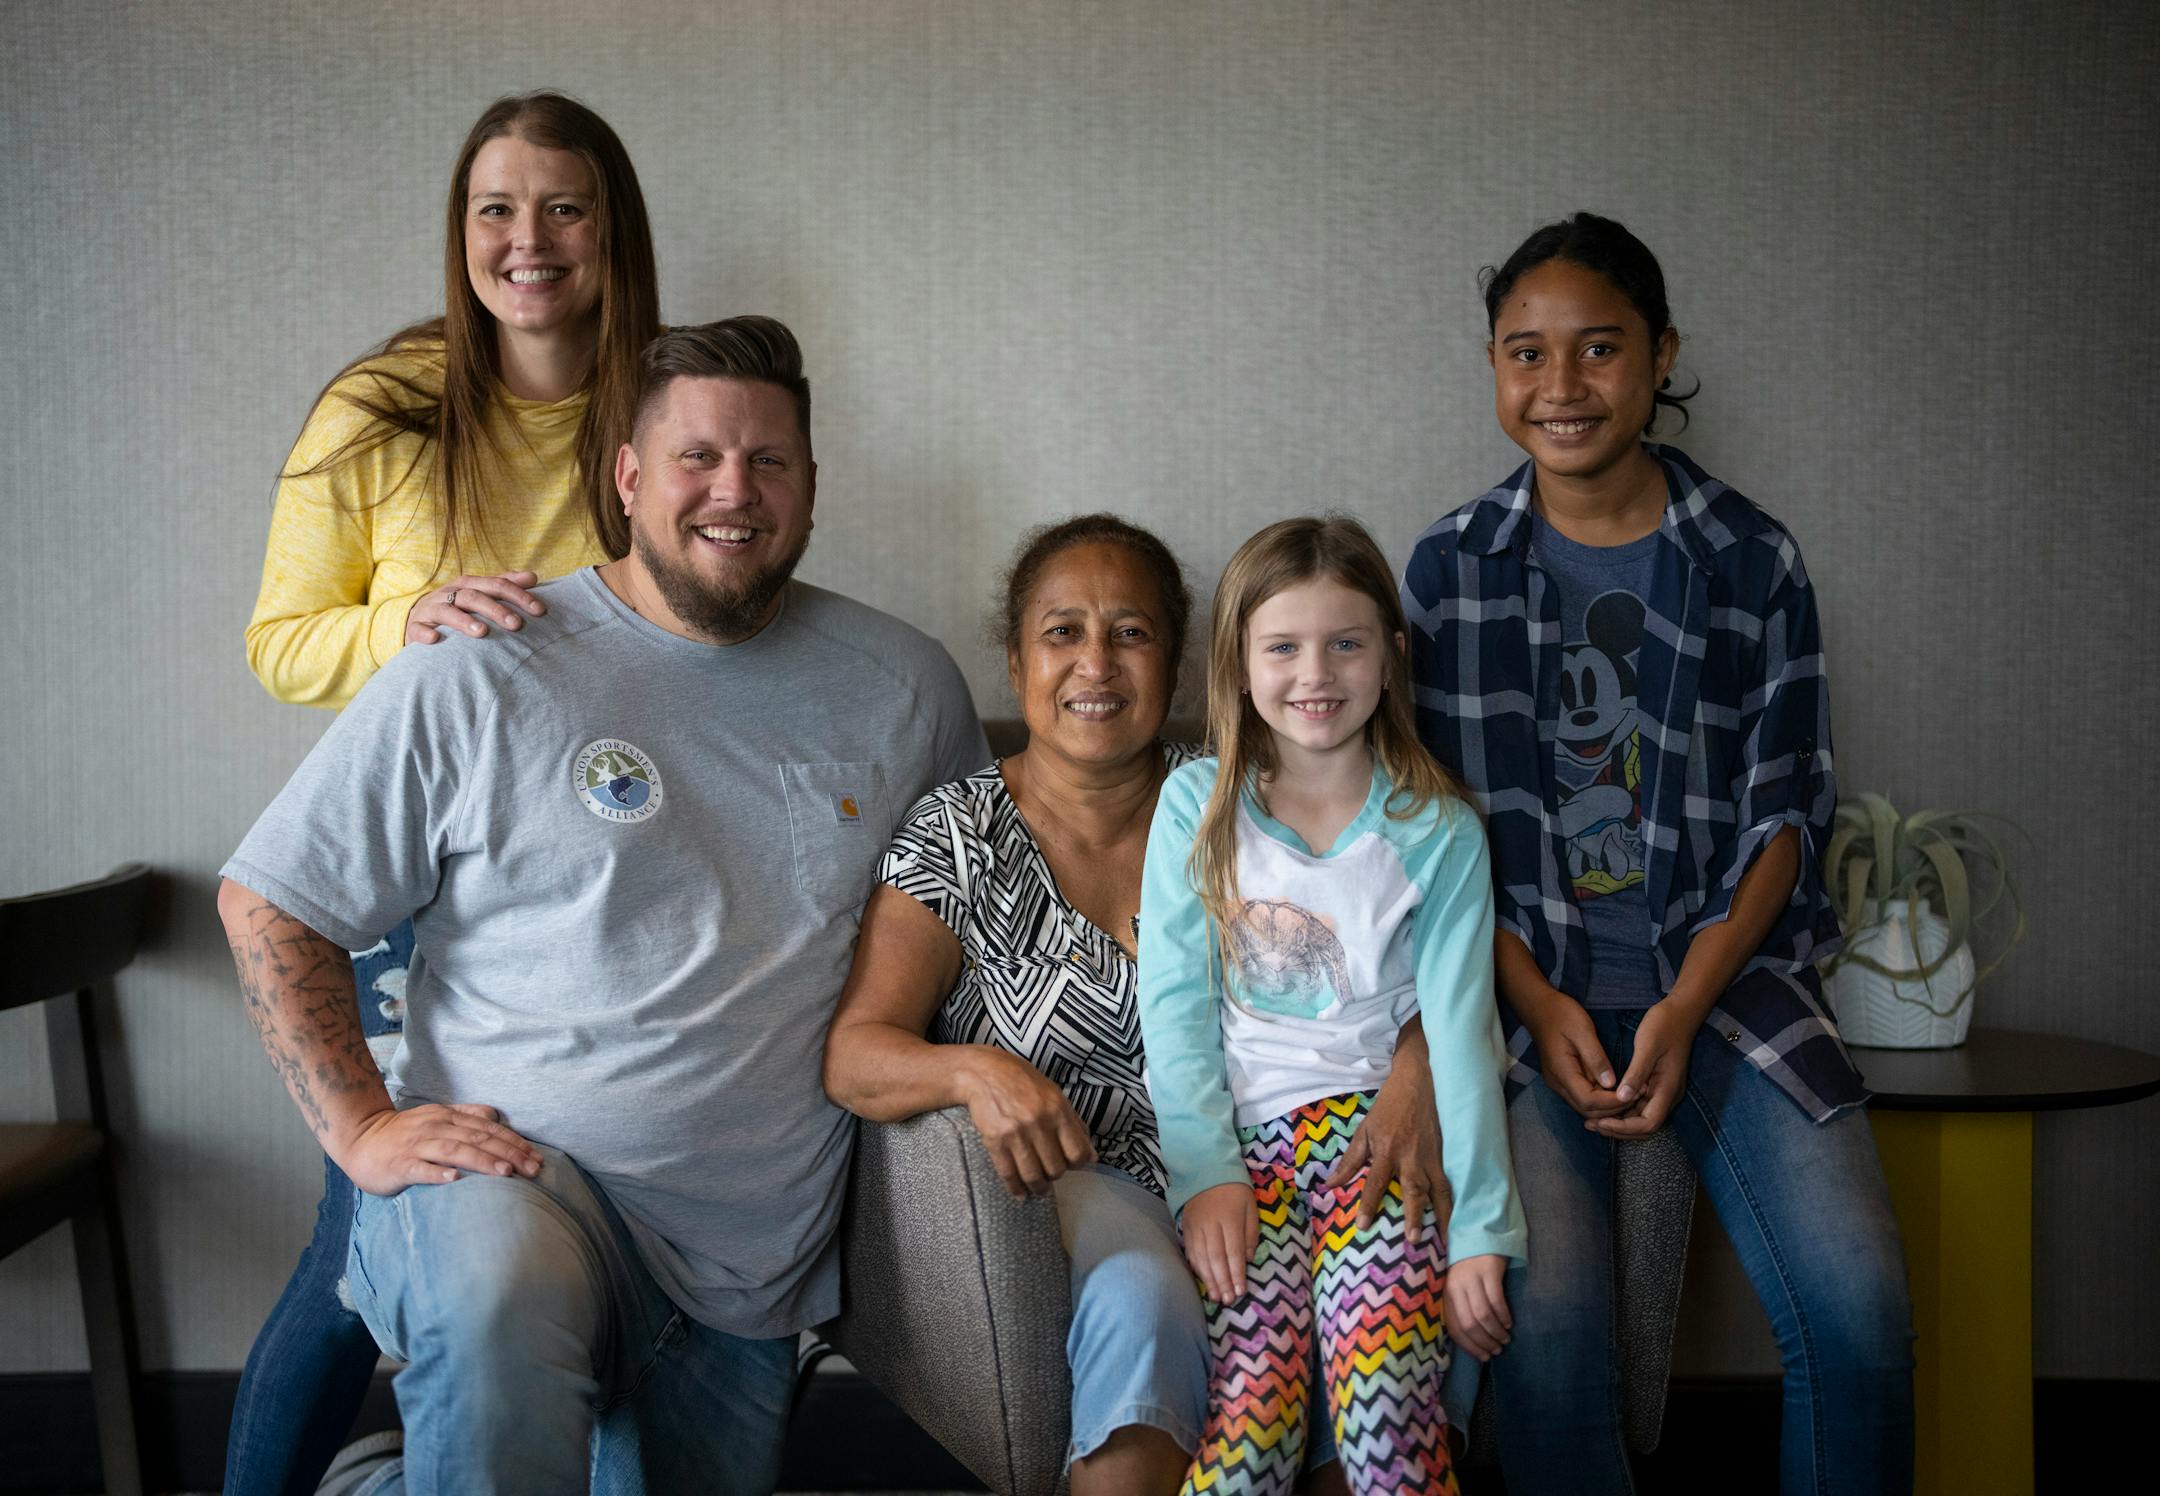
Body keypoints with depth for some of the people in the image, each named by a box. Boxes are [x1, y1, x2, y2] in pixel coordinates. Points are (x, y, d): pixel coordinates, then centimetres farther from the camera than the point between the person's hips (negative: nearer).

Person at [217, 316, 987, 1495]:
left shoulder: (906, 688, 5)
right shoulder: (481, 677, -5)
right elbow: (266, 905, 1)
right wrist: (362, 1129, -8)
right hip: (508, 1170, -4)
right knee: (497, 1306, -37)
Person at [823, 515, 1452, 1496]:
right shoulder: (958, 836, 1)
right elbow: (852, 1054, -6)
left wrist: (1416, 1064, -19)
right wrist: (976, 1071, -28)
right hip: (1078, 1173, -2)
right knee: (1144, 1303, -33)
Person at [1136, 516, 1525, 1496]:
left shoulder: (1437, 832, 4)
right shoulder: (1196, 806, 5)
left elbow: (1458, 1030, -1)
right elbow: (1173, 1006, 2)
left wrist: (1481, 1230, -8)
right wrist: (1206, 1169, -10)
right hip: (1235, 1131, 1)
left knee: (1385, 1395, -25)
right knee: (1253, 1405, -23)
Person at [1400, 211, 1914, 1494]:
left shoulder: (1753, 560, 6)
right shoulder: (1450, 568, 6)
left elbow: (1782, 813, 3)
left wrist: (1685, 1009, -10)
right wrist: (1538, 1002, -9)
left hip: (1727, 968, 1)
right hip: (1526, 980, 0)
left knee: (1857, 1302, -18)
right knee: (1549, 1313, -22)